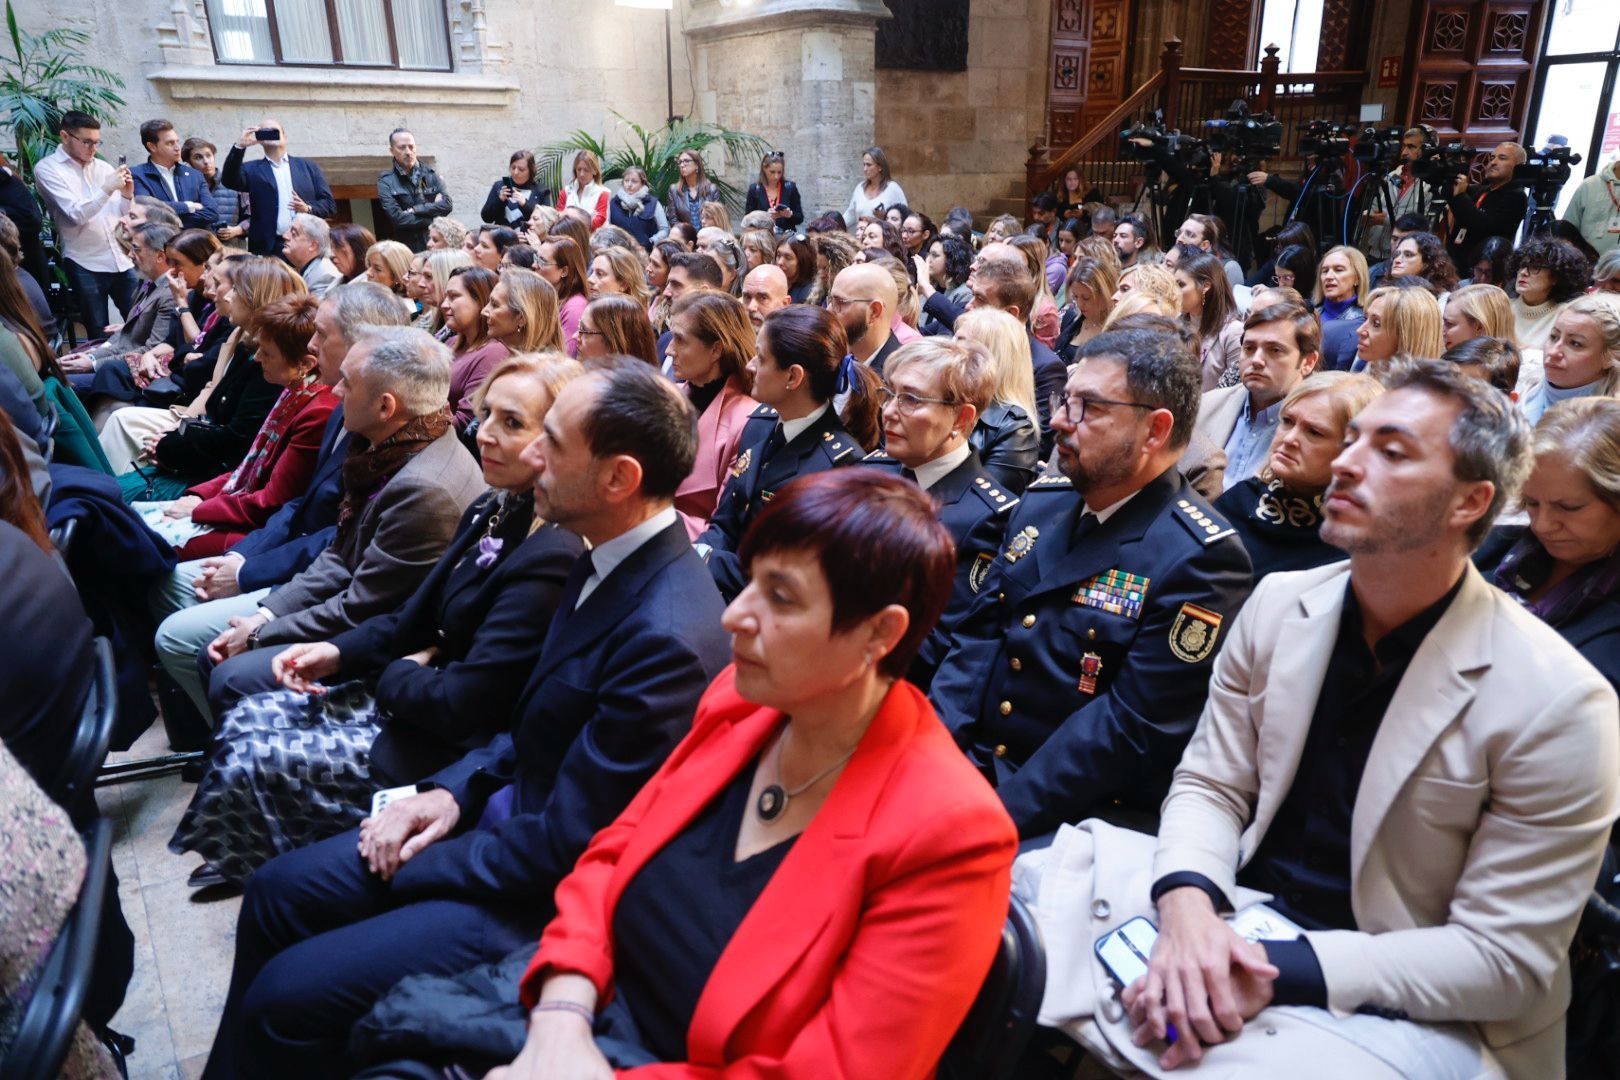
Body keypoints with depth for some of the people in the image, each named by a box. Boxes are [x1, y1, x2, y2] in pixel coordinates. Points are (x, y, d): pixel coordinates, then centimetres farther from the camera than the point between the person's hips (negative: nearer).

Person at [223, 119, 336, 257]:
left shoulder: (308, 166, 15)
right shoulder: (253, 169, 13)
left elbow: (330, 204, 11)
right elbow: (230, 181, -5)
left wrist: (308, 209, -9)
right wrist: (240, 146, -12)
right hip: (268, 248, -1)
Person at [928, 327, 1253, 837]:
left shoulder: (1200, 559, -14)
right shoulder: (1041, 501, 8)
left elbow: (1134, 726, -18)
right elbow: (978, 634, 7)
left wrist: (1001, 814, -22)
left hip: (1069, 816, -6)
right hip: (968, 770, 6)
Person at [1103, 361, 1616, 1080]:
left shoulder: (1556, 705, -17)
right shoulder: (1278, 604, -3)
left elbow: (1506, 957, -15)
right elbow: (1208, 784, 1)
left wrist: (1279, 970, -25)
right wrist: (1187, 902, -21)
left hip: (1407, 1007, -4)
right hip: (1238, 916, 5)